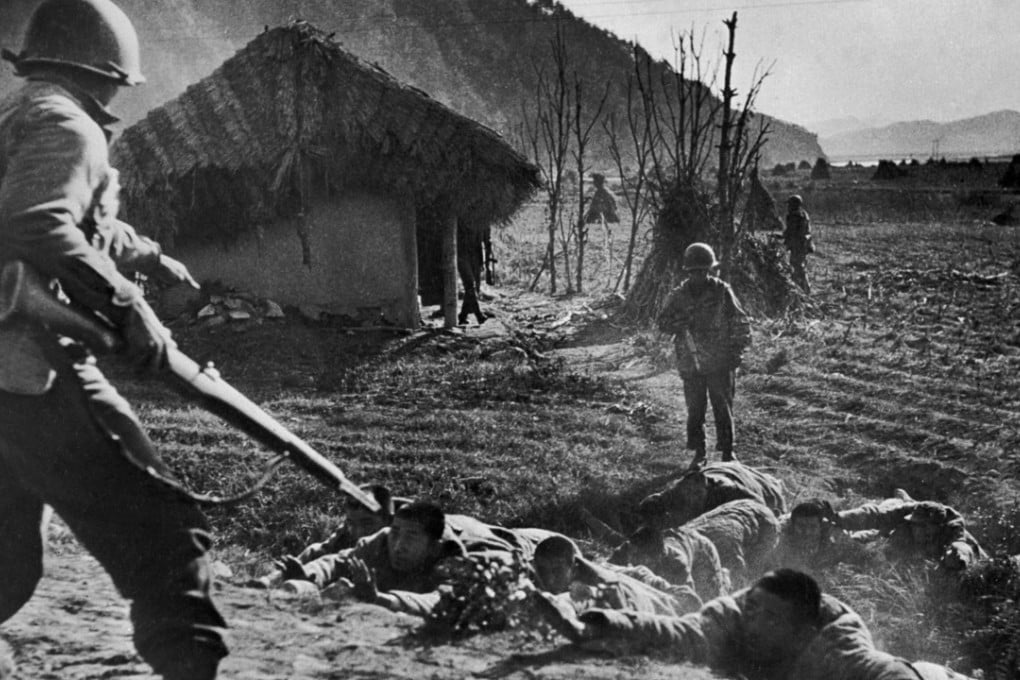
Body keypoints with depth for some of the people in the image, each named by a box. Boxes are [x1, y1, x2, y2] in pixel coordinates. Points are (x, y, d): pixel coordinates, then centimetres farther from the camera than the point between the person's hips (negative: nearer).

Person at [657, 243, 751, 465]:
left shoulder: (722, 291, -2)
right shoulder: (678, 296, 4)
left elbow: (740, 323, 2)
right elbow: (663, 324, -4)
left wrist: (737, 351, -4)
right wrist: (686, 319, -19)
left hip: (720, 364, -1)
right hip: (690, 364, 2)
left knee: (723, 409, 4)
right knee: (695, 411, 6)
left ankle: (727, 451, 15)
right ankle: (699, 453, 17)